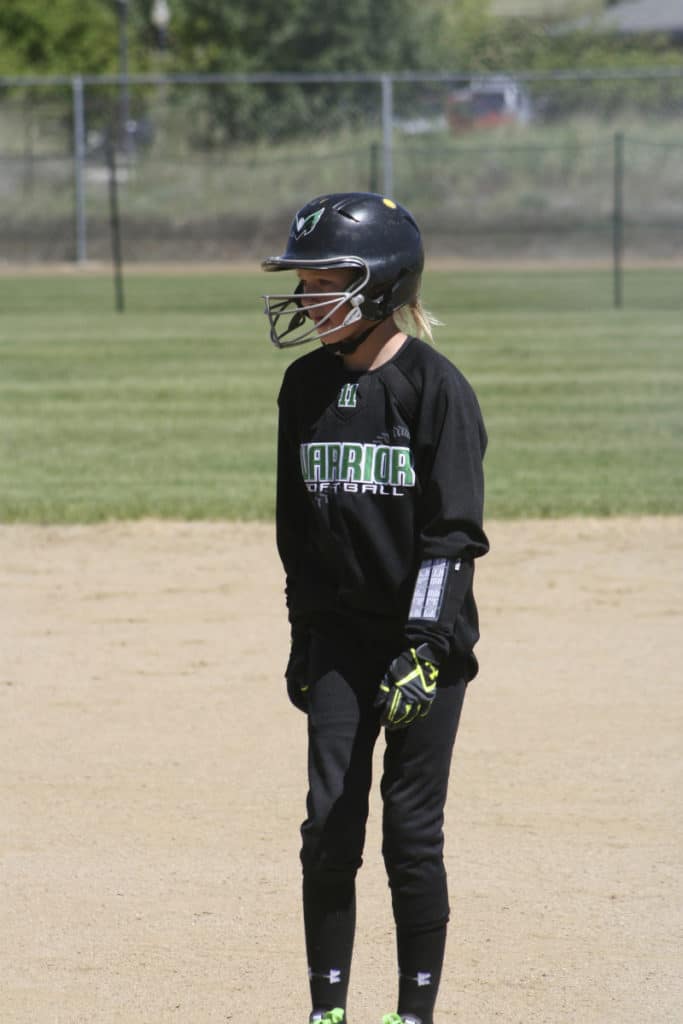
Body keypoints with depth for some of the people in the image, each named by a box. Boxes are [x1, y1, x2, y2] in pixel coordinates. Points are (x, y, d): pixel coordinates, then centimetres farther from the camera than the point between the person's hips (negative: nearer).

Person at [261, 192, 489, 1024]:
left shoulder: (434, 385, -11)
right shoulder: (307, 384, 6)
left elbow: (454, 531, -13)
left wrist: (424, 648, -19)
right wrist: (302, 637, 13)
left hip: (426, 638, -4)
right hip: (339, 635, 5)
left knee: (412, 832, 0)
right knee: (329, 827, 1)